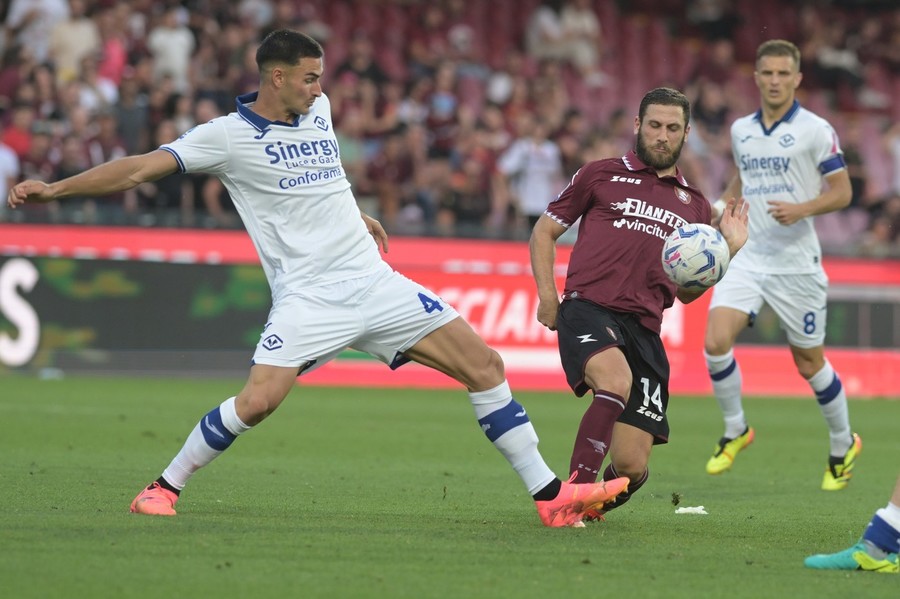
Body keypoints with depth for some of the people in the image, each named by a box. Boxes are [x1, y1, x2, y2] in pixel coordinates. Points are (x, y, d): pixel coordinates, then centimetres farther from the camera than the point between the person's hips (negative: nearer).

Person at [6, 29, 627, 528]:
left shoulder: (319, 109, 11)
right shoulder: (227, 135, -7)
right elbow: (142, 166, -13)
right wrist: (55, 188, -21)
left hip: (375, 281, 6)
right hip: (308, 298, -6)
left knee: (484, 363, -1)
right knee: (257, 401, -24)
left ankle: (551, 495, 4)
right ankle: (164, 487, 0)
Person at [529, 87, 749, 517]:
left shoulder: (694, 206, 23)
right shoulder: (602, 175, 13)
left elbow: (687, 292, 24)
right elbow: (544, 231, 17)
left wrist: (728, 249, 9)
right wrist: (547, 294, 3)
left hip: (644, 329, 3)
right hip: (588, 309, -3)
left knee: (632, 466, -6)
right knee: (617, 381, -38)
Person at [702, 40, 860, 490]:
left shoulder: (816, 130, -7)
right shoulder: (741, 130, 9)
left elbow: (842, 191, -6)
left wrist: (802, 208, -22)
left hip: (796, 262, -4)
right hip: (746, 256, 4)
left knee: (809, 362, 5)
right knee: (716, 342, -16)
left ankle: (843, 445, 28)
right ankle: (735, 430, 6)